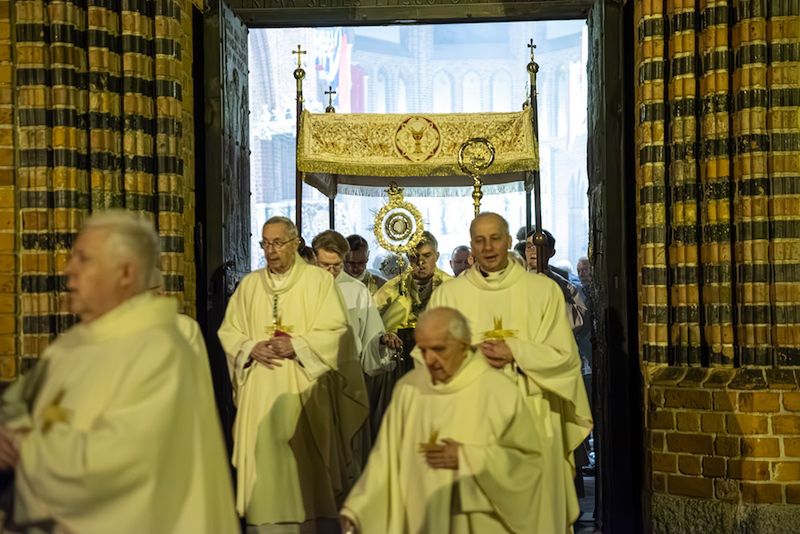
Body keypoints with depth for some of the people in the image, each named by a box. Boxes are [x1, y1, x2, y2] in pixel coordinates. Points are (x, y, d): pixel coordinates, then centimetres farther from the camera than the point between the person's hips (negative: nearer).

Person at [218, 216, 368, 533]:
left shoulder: (319, 279, 0)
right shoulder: (249, 284, 11)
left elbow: (336, 332, -5)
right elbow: (229, 332, 11)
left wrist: (296, 345, -16)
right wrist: (251, 348, -8)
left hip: (304, 392, -3)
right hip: (259, 394, 3)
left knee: (307, 468, 1)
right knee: (263, 464, 4)